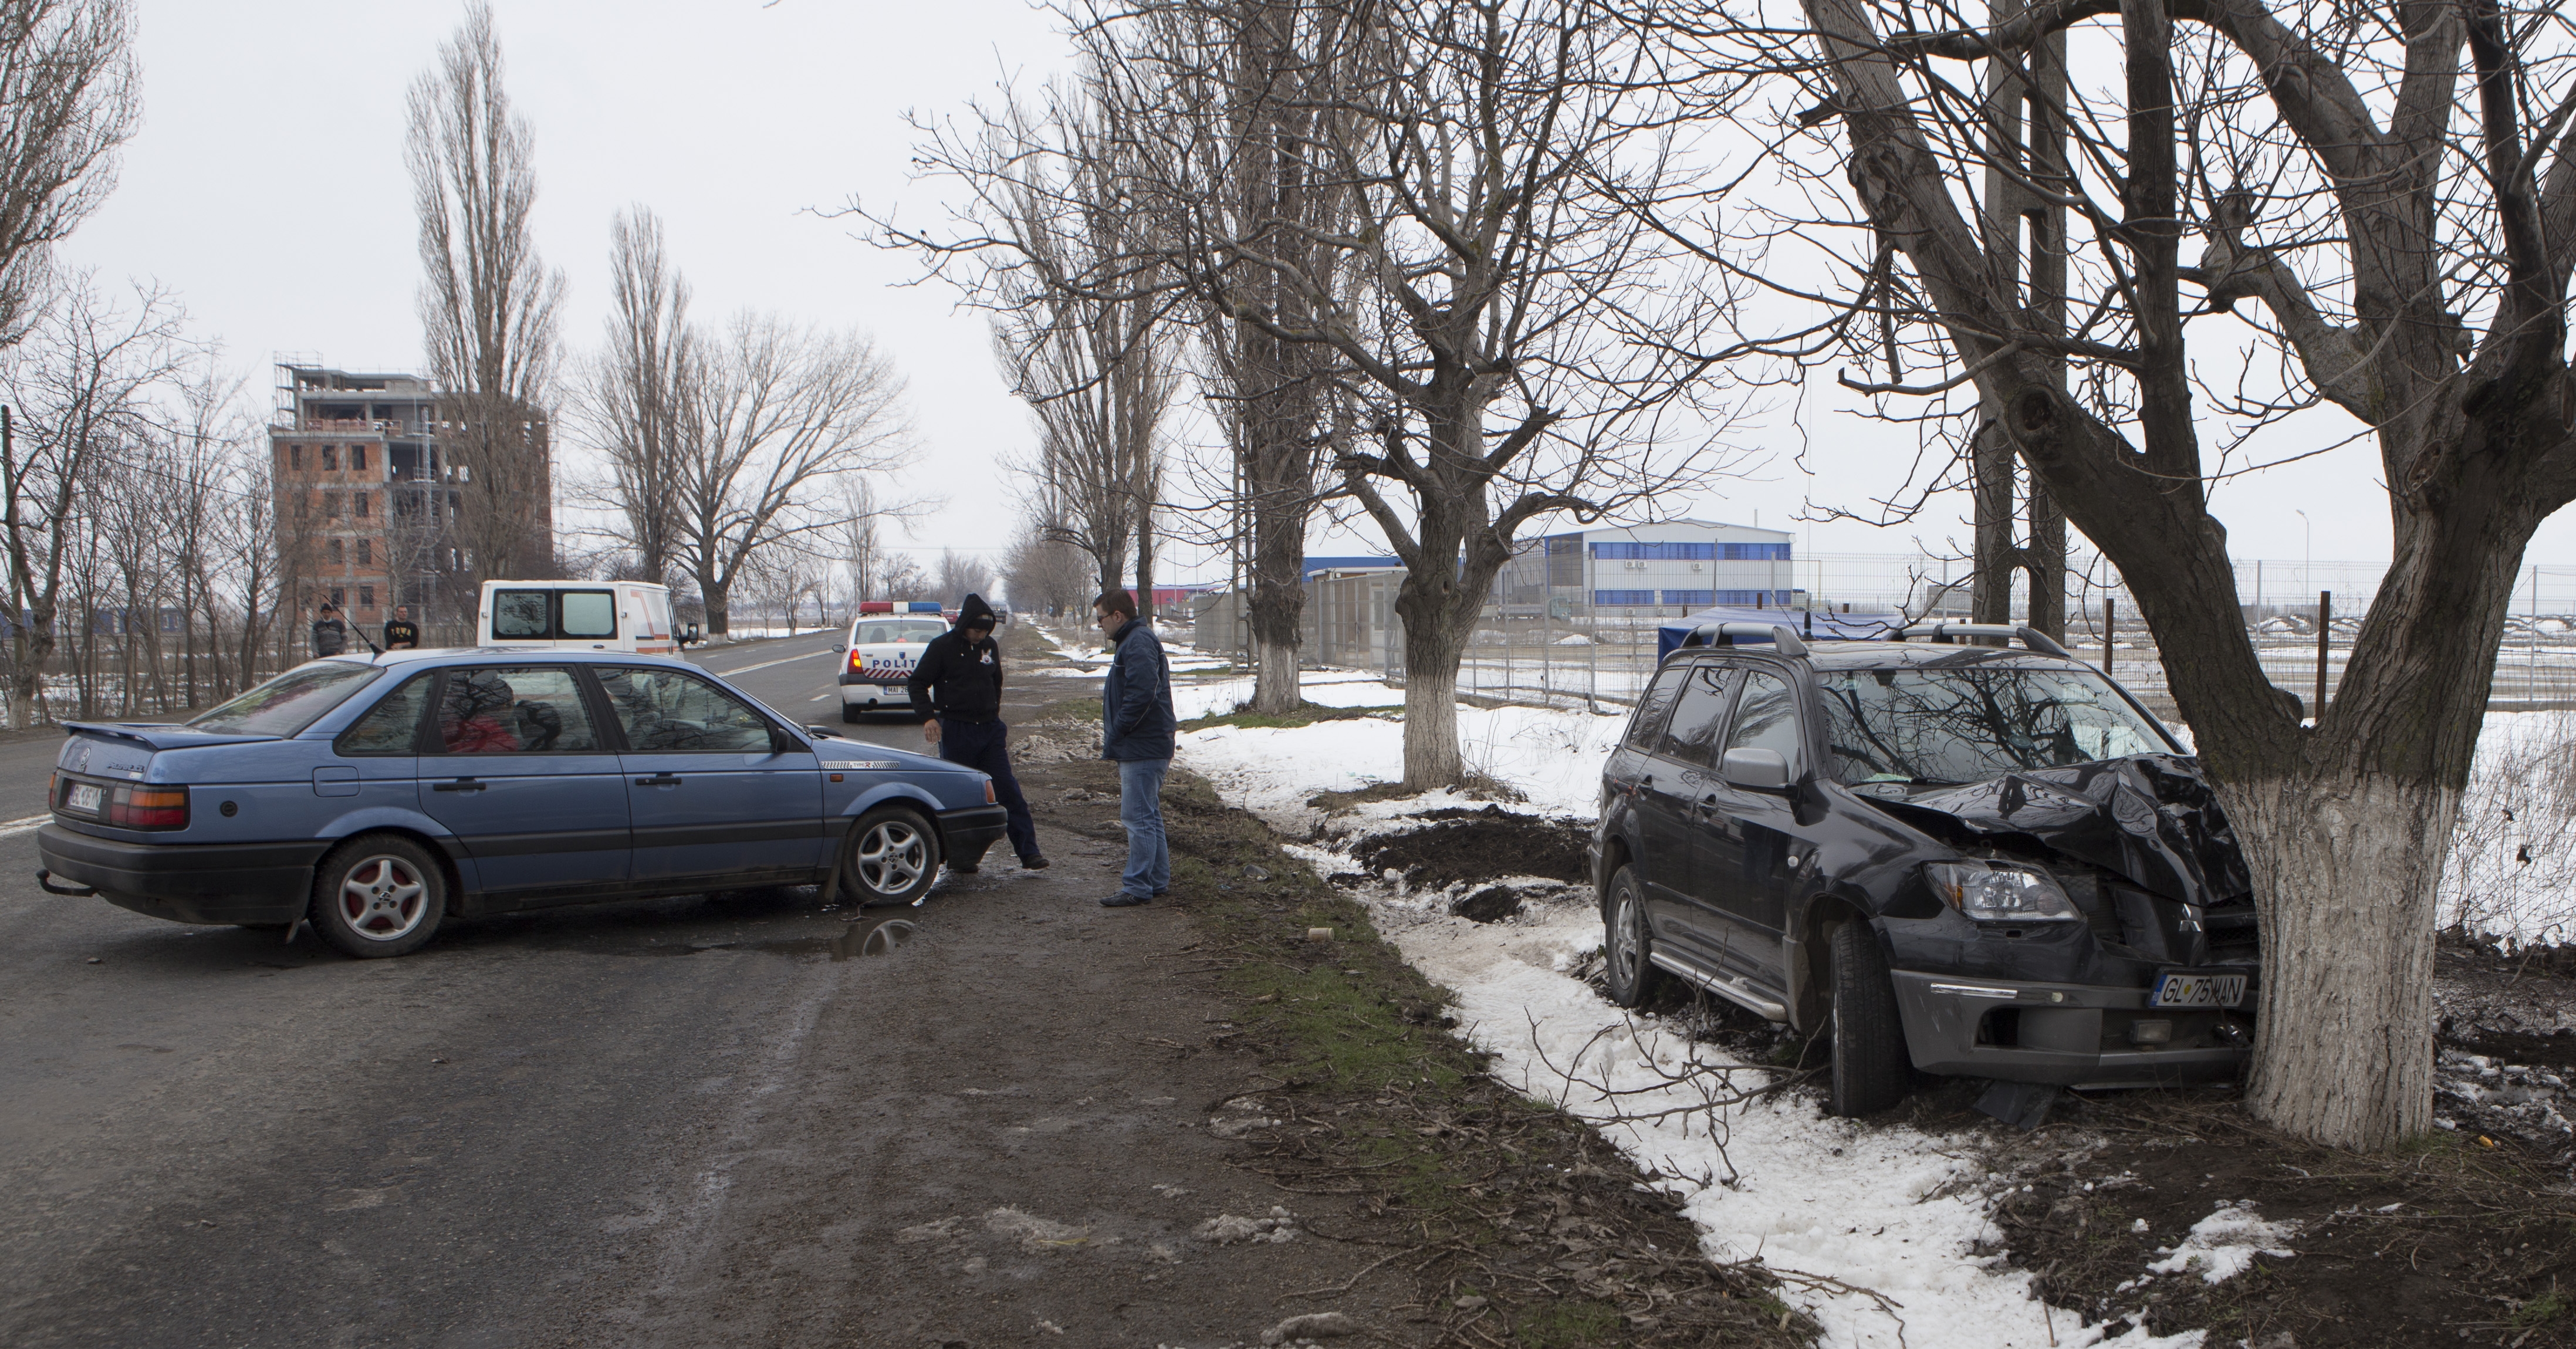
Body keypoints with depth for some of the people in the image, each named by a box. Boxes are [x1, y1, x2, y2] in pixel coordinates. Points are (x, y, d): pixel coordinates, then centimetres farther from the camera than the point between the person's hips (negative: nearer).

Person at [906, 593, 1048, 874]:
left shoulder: (990, 647, 9)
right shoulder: (942, 647, -5)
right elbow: (917, 684, -2)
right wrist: (928, 717, -14)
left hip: (989, 729, 4)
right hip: (955, 732, -4)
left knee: (1009, 790, 0)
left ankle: (1029, 851, 1)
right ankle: (960, 856, 10)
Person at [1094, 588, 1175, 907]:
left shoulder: (1138, 643, -15)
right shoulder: (1133, 641, 20)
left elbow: (1141, 694, -26)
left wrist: (1115, 733, -18)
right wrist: (1115, 738, 15)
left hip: (1142, 749, -11)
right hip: (1142, 747, 11)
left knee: (1138, 817, -8)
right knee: (1148, 816, 16)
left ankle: (1137, 887, -6)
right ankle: (1158, 881, 22)